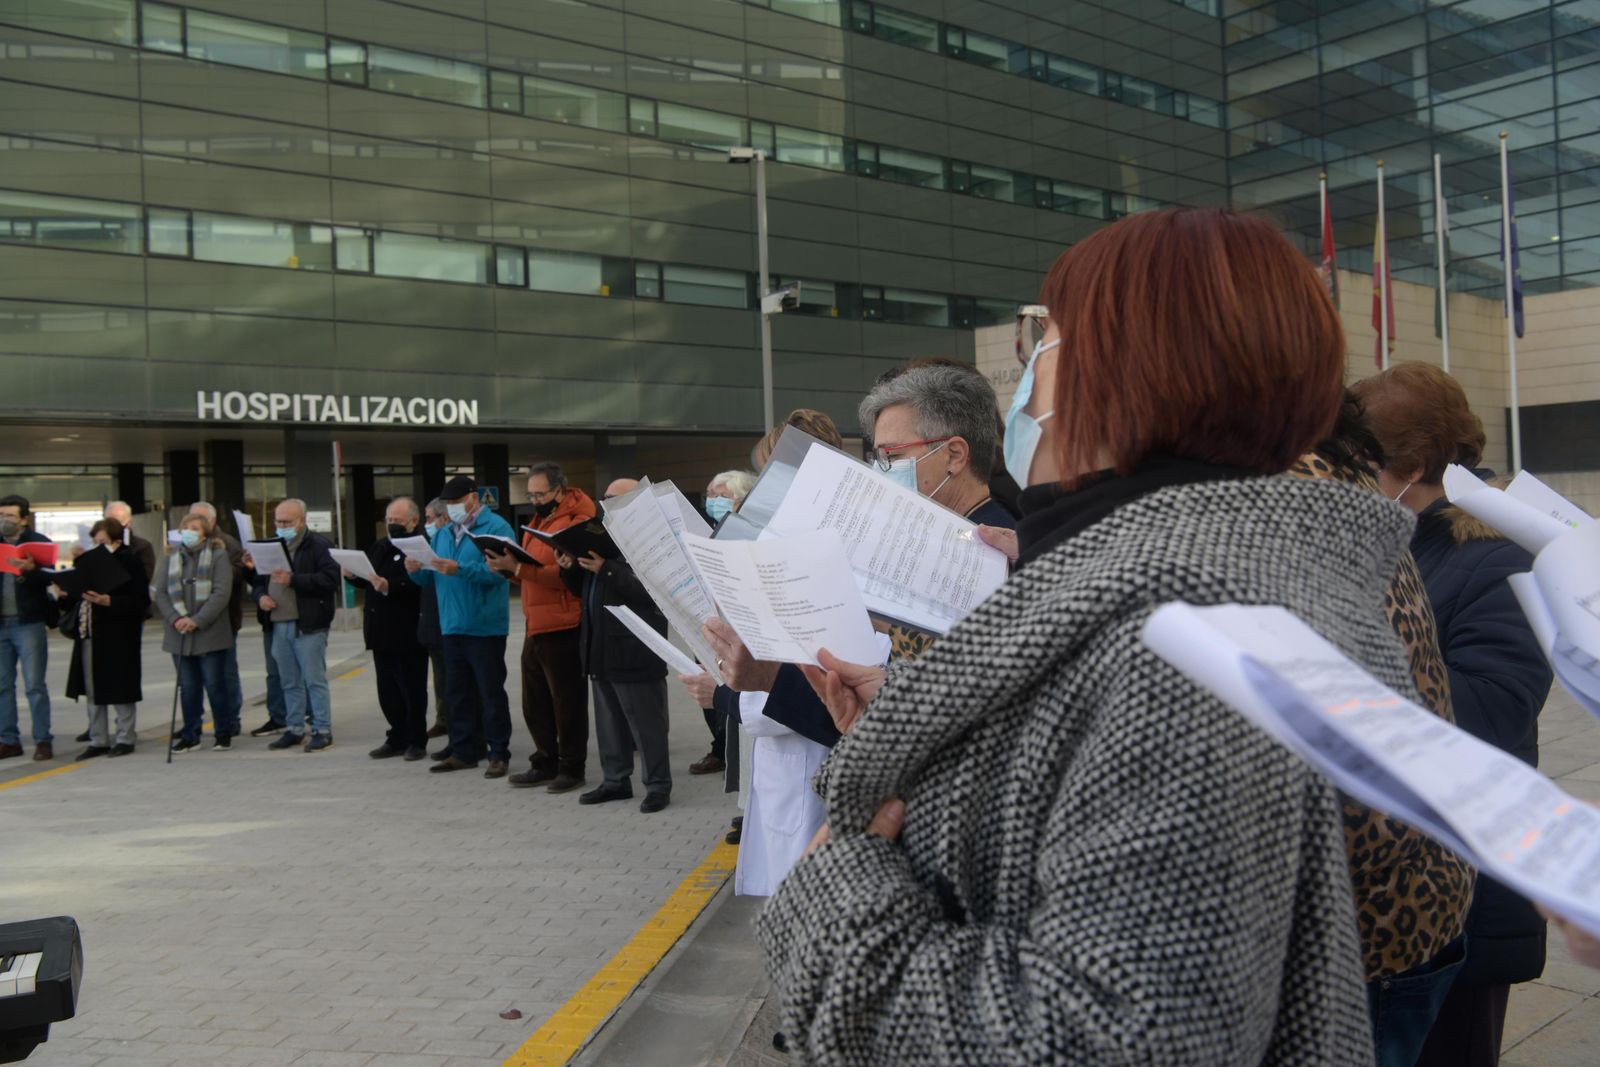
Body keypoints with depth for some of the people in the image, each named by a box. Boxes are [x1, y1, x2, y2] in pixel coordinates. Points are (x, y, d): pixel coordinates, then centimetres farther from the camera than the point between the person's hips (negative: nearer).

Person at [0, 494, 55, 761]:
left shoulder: (39, 542, -1)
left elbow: (48, 579, -10)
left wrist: (31, 569, -30)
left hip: (29, 622, -4)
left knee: (34, 685, -3)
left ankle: (43, 741, 2)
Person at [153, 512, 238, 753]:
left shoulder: (218, 556, -1)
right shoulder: (171, 559, 12)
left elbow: (222, 593, -10)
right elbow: (160, 593, 6)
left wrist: (197, 620, -18)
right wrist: (175, 619, -11)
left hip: (210, 634, -4)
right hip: (179, 634, 4)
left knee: (215, 685, 1)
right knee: (188, 687, 9)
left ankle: (224, 733, 12)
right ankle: (190, 735, 17)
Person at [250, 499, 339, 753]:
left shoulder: (318, 545, -5)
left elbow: (331, 579, -17)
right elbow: (257, 579, 24)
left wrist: (293, 580, -21)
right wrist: (260, 596, 1)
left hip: (309, 625, -7)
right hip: (279, 625, 7)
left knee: (315, 680, -3)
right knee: (290, 682, 12)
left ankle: (322, 730, 3)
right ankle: (294, 729, 20)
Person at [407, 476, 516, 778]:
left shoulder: (495, 528, -7)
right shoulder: (443, 534, 17)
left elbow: (496, 572, -21)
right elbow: (432, 580, 16)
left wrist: (459, 569, -29)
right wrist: (417, 570, -5)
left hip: (485, 628, -7)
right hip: (452, 627, 7)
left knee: (491, 692, -1)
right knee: (457, 692, 12)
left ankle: (499, 754, 6)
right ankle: (463, 751, 21)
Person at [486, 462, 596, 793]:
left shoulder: (575, 522, -11)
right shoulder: (538, 521, 18)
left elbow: (565, 574, -22)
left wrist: (518, 567, -26)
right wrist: (508, 567, 2)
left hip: (562, 628, -9)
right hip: (535, 626, 9)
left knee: (567, 701, 0)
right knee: (534, 702, 14)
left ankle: (571, 768, 10)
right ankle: (545, 763, 25)